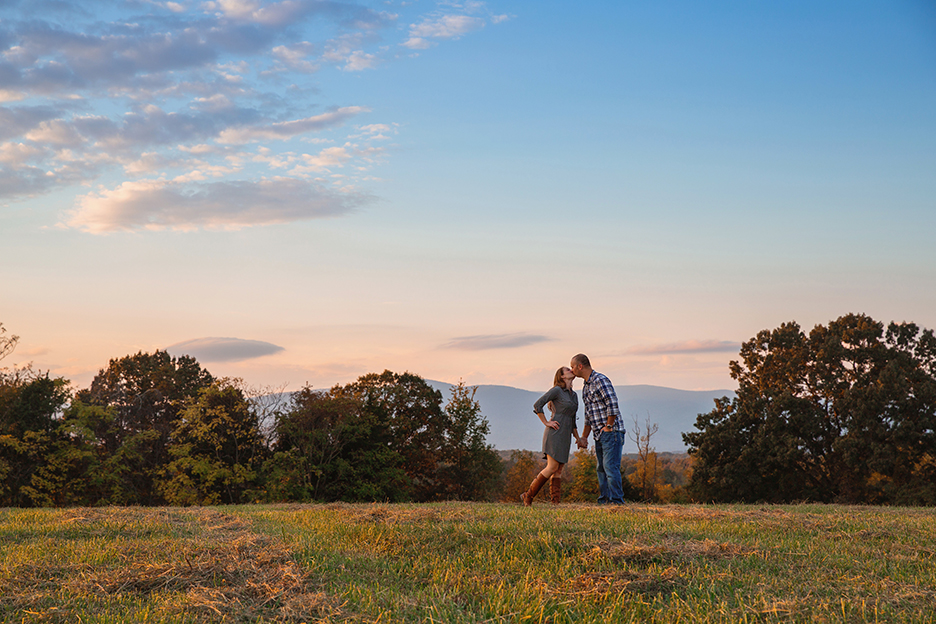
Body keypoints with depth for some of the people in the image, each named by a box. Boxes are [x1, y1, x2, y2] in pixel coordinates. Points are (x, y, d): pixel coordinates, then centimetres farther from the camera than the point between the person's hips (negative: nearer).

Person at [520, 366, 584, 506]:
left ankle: (555, 502, 0)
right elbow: (537, 405, -10)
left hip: (565, 436, 8)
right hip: (555, 432, -8)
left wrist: (578, 438, 20)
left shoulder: (574, 395, 18)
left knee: (559, 470, 2)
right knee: (552, 467, -13)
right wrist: (546, 422, -10)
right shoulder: (556, 390, -7)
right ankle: (528, 496, -4)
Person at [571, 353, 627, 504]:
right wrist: (584, 437, 25)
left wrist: (608, 427, -16)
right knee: (601, 469, 9)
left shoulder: (600, 380, -11)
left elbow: (612, 404, -20)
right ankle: (604, 500, 13)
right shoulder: (586, 387, 19)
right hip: (599, 435, 10)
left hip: (611, 431, -10)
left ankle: (616, 500, -12)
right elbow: (588, 415, 26)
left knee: (611, 466, -13)